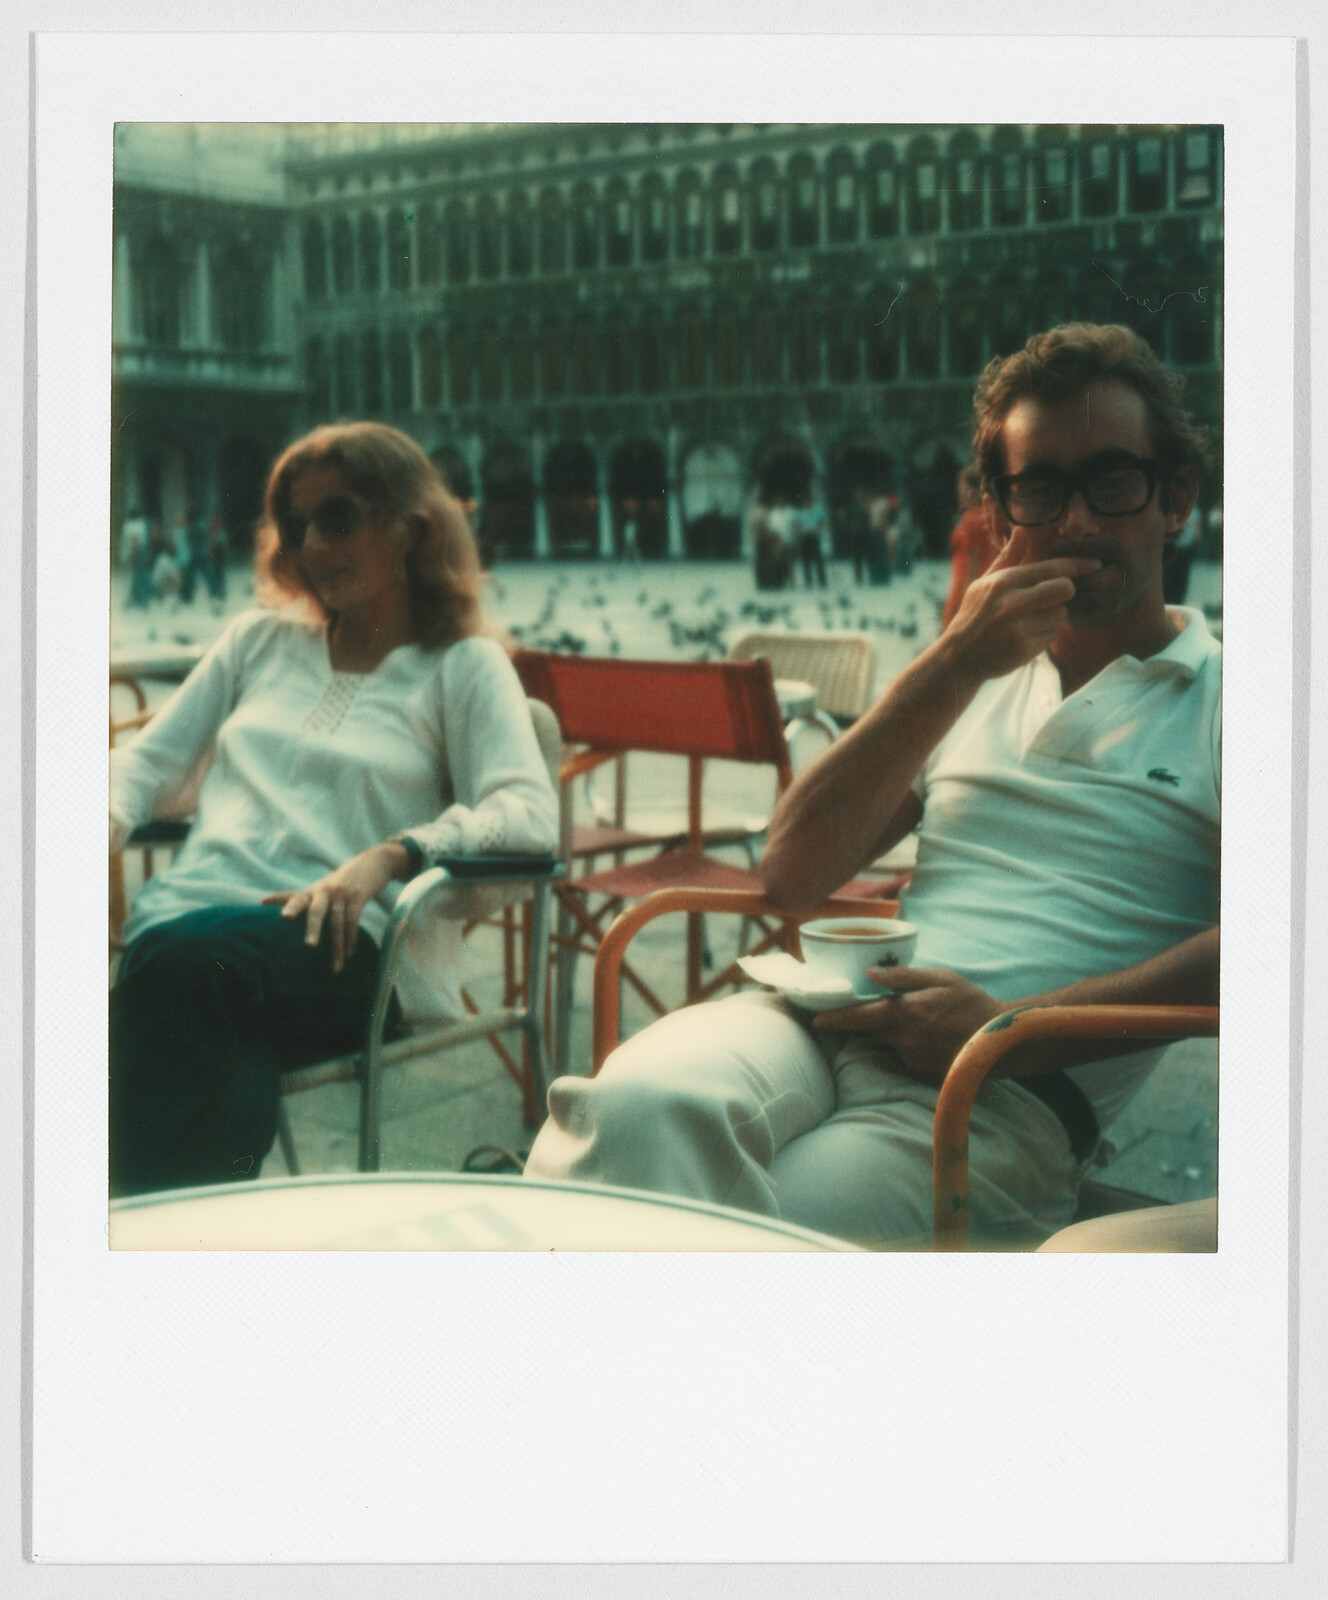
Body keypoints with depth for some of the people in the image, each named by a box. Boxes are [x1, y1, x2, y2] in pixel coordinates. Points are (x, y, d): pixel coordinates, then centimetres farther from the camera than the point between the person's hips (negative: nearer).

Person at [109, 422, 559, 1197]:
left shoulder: (462, 666, 14)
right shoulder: (259, 640, 30)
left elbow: (531, 813, -2)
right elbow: (148, 760, 28)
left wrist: (388, 856, -19)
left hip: (340, 940, -3)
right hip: (196, 904, 3)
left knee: (182, 956, -38)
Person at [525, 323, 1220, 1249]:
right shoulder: (970, 682, 27)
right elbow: (792, 877, 13)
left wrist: (1008, 1028, -14)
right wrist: (952, 665, 5)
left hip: (1013, 1088, -4)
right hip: (825, 1017, 4)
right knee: (639, 1105, -33)